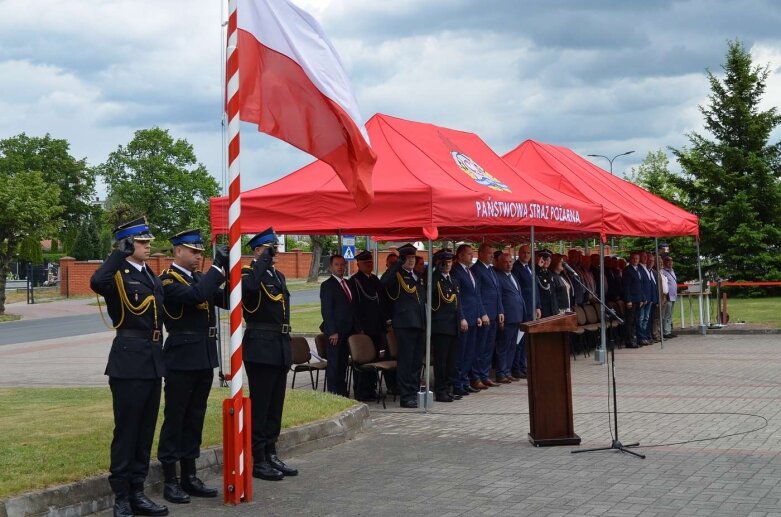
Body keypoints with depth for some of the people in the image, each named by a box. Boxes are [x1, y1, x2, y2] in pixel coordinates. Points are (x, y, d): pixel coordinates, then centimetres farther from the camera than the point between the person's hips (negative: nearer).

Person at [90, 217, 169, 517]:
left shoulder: (153, 278, 16)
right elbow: (97, 283, -33)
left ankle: (137, 493, 20)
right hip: (128, 361, -8)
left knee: (146, 431, 12)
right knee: (126, 430, -2)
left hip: (153, 362, 8)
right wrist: (120, 253, -23)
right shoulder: (118, 276, -8)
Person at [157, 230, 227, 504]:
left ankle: (190, 476, 21)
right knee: (175, 419, 0)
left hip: (204, 357, 8)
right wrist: (218, 267, -26)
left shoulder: (200, 278, 14)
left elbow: (227, 300, 7)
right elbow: (194, 296, -27)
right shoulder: (167, 280, -10)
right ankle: (170, 481, 7)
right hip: (181, 358, -8)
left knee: (195, 418, 13)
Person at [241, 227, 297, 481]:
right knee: (260, 406, -3)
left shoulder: (279, 276, 17)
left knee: (275, 405, 13)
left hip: (280, 348, 8)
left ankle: (271, 455, 21)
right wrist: (265, 259, -24)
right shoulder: (248, 273, -9)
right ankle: (257, 460, 4)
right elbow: (249, 286, -35)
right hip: (261, 348, -8)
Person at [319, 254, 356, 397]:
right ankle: (334, 395, 0)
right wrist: (333, 332, -16)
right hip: (335, 332, -7)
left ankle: (343, 393, 15)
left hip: (348, 331, 7)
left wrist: (355, 329, 12)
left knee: (343, 364, 10)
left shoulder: (348, 284, 17)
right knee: (334, 364, -4)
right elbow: (326, 310, -11)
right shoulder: (327, 285, -6)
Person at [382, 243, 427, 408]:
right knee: (405, 360, -6)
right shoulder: (397, 275, -3)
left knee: (417, 361, 12)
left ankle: (414, 393, 19)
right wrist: (398, 264, -27)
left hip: (420, 324, 7)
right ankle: (406, 396, -4)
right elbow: (384, 282, -27)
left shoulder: (418, 276, 19)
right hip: (405, 323, -7)